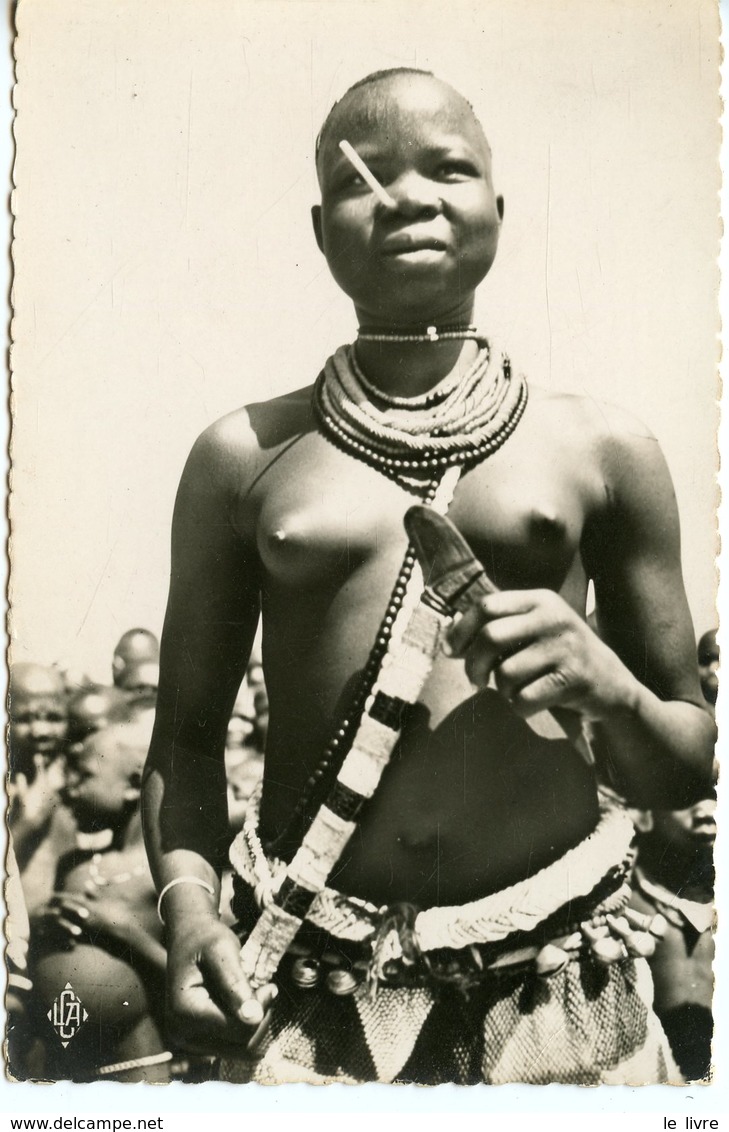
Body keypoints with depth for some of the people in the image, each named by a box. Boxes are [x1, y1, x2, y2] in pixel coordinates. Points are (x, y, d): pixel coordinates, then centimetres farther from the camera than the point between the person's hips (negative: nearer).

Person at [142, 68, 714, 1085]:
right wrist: (188, 905, -10)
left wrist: (607, 686, -13)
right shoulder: (244, 456, 1)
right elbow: (186, 738, 7)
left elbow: (689, 768, 7)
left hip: (559, 993, 1)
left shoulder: (602, 449, 0)